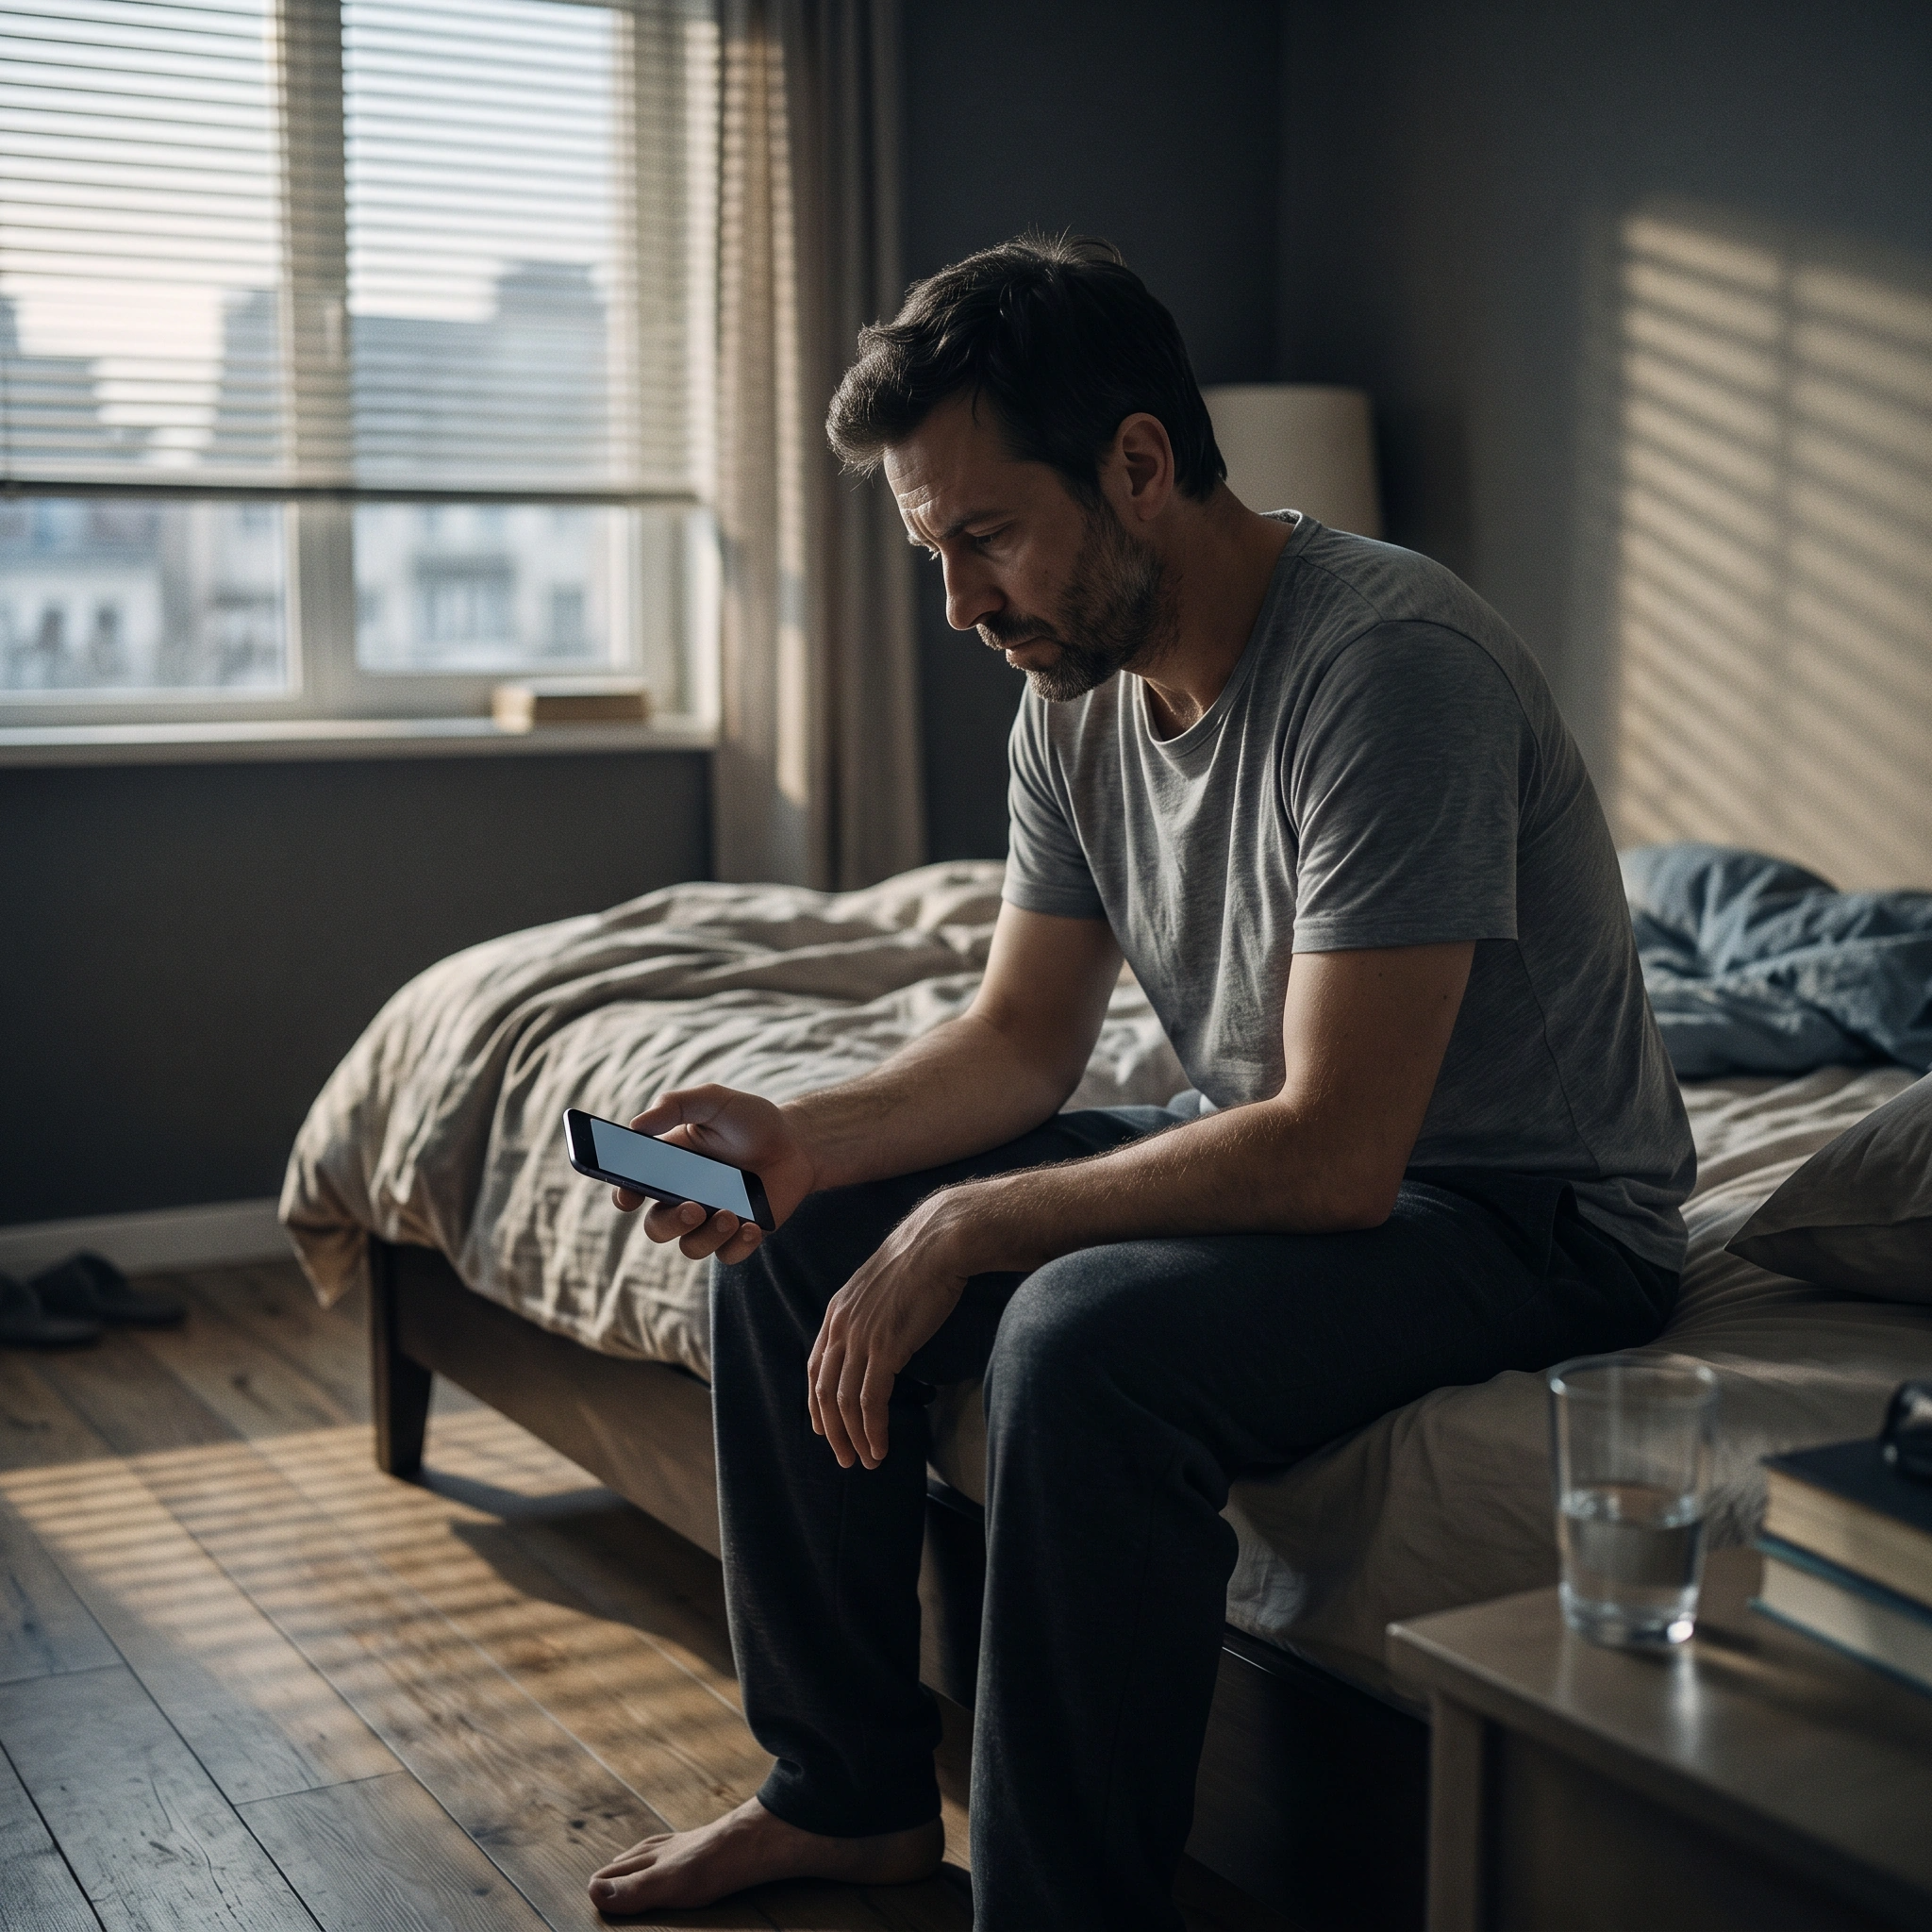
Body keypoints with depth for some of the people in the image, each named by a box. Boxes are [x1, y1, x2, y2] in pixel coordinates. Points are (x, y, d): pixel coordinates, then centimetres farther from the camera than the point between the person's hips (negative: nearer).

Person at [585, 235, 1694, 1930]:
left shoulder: (1391, 665, -27)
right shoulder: (1075, 692, 0)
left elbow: (1334, 1154, -31)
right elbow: (1024, 1040, 7)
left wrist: (965, 1229, -25)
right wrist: (799, 1138, -11)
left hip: (1526, 1213, -8)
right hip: (1273, 1153, 9)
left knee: (1087, 1341, -36)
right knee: (789, 1244, 4)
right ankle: (849, 1792, 17)